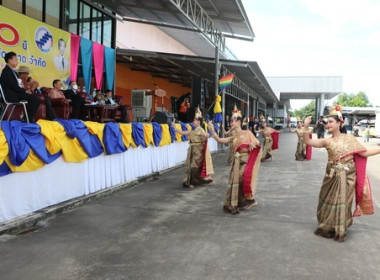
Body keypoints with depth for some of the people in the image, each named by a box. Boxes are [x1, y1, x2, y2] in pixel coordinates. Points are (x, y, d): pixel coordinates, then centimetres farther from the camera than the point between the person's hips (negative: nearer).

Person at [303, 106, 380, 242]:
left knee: (343, 203, 8)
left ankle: (339, 230, 25)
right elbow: (307, 141, -15)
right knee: (330, 202, 9)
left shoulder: (349, 138, -2)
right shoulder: (327, 141, -3)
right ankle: (328, 227, 28)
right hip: (332, 176, 1)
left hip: (347, 177, 0)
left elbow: (364, 153, 0)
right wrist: (306, 126, -26)